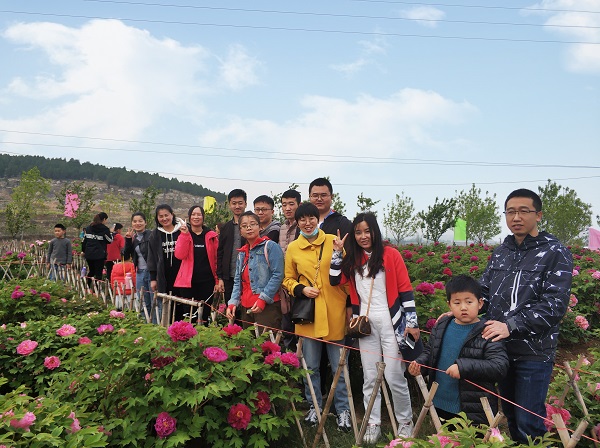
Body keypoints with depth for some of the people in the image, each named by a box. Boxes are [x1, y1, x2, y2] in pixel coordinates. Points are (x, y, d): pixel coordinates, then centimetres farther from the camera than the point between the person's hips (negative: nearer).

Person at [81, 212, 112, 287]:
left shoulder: (88, 228, 10)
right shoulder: (105, 229, -8)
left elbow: (84, 240, 13)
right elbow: (110, 240, 0)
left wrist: (83, 250, 24)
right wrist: (111, 233, 16)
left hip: (88, 254, 6)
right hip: (99, 255, -6)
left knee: (91, 271, 22)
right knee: (98, 274, -1)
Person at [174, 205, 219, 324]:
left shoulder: (211, 236, 4)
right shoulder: (183, 234, 6)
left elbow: (217, 259, 4)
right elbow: (179, 255, -8)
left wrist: (217, 280, -1)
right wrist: (185, 234, -14)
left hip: (207, 282, 0)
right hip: (188, 281, 0)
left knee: (205, 314, 3)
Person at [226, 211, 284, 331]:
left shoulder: (270, 246, -3)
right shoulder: (242, 252, 19)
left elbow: (277, 275, -12)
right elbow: (238, 281, 19)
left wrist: (263, 299, -17)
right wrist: (233, 302, 5)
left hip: (267, 306, -7)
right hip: (246, 307, 7)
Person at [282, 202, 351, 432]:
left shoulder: (333, 241, -2)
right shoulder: (293, 248, 3)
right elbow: (288, 280, 11)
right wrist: (301, 289, -8)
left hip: (334, 313, -1)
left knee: (339, 366, 8)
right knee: (311, 366, 13)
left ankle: (343, 410, 22)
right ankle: (314, 406, 30)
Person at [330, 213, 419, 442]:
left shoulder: (391, 254, -3)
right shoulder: (353, 259, 10)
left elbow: (406, 290, -4)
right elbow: (335, 280, -2)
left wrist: (412, 321, -6)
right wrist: (337, 252, -4)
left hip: (391, 324, -4)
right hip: (365, 325, 4)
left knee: (394, 377, 0)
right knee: (370, 378, 9)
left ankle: (405, 422, 20)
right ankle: (373, 424, 20)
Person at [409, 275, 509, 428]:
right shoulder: (441, 326, 3)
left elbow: (500, 366, -23)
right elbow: (430, 351, 16)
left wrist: (463, 367, -31)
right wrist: (419, 363, -5)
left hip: (474, 411, -5)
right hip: (441, 405, 6)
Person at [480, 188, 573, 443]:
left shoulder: (556, 253, -8)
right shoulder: (500, 252, 9)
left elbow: (555, 305, -16)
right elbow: (483, 292, 12)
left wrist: (511, 326, -22)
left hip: (534, 352, -5)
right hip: (500, 348, 5)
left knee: (528, 422, 1)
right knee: (510, 415, 17)